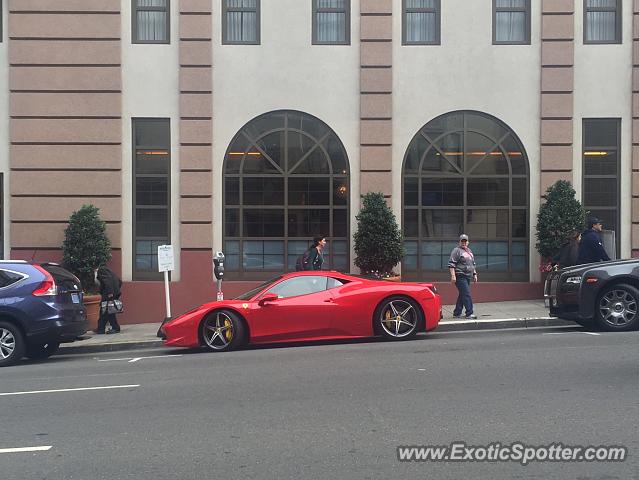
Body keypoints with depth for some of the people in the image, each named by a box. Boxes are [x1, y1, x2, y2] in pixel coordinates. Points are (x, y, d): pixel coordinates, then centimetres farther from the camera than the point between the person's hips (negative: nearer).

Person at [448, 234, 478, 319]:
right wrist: (453, 275, -20)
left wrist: (474, 274, 22)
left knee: (462, 295, 10)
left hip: (468, 277, 8)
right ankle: (469, 313, -12)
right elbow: (451, 264, -13)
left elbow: (473, 264, 29)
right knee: (466, 294, -13)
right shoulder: (456, 250, -6)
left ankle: (457, 313, 16)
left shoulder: (469, 251, 20)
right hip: (460, 277, -8)